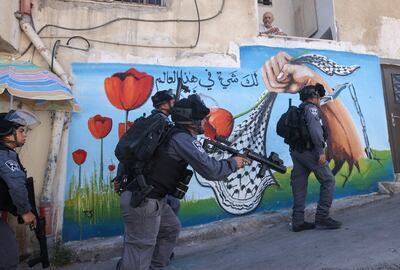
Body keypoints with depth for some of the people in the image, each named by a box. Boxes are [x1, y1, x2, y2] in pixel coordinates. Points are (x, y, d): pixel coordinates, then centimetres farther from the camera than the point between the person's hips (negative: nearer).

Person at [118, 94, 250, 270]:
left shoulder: (172, 133, 9)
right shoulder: (182, 139, -18)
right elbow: (210, 170, -20)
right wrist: (233, 163, -6)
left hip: (151, 198, 9)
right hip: (142, 202, -9)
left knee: (171, 229, 24)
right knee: (140, 255, 3)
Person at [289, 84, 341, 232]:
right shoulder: (311, 108, -4)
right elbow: (314, 128, -21)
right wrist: (321, 151, -21)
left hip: (296, 151, 8)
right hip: (309, 151, -8)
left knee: (299, 185, 7)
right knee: (328, 181, 2)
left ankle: (298, 221, 10)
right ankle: (322, 217, 3)